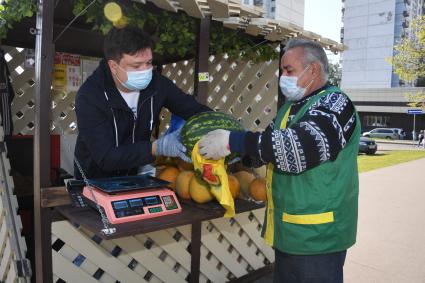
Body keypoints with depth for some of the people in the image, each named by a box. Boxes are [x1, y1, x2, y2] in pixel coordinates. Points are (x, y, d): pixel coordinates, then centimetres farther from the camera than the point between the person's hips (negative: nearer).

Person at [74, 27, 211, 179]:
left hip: (135, 174, 5)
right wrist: (157, 148, -36)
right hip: (95, 181, -4)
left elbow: (196, 109, -5)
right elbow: (106, 157, -27)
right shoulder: (90, 97, -24)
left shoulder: (156, 82, -13)